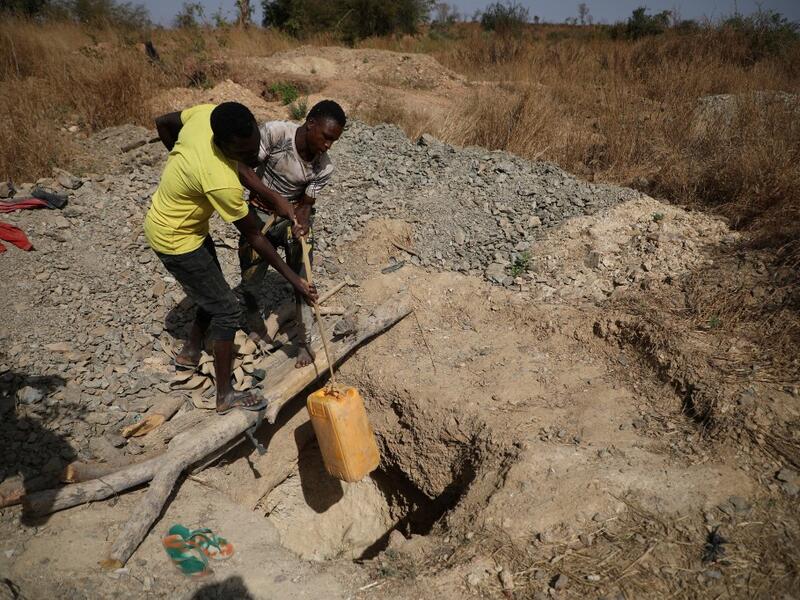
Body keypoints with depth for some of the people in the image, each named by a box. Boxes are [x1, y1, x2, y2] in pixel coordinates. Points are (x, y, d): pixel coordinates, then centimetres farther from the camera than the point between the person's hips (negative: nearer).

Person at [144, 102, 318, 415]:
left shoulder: (207, 113, -18)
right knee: (227, 310, -1)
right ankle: (226, 396, 12)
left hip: (175, 221, 9)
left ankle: (189, 353, 45)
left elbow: (163, 123, 2)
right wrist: (294, 279, -18)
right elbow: (254, 236, -27)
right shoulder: (221, 181, -38)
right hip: (176, 239, -9)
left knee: (214, 294, 22)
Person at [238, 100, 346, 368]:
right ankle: (253, 316, 41)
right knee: (250, 281, 8)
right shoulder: (274, 132, -24)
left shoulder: (324, 168, -18)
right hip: (260, 215, 0)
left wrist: (303, 224, -32)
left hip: (295, 218, 1)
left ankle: (304, 343, 16)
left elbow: (306, 203, -9)